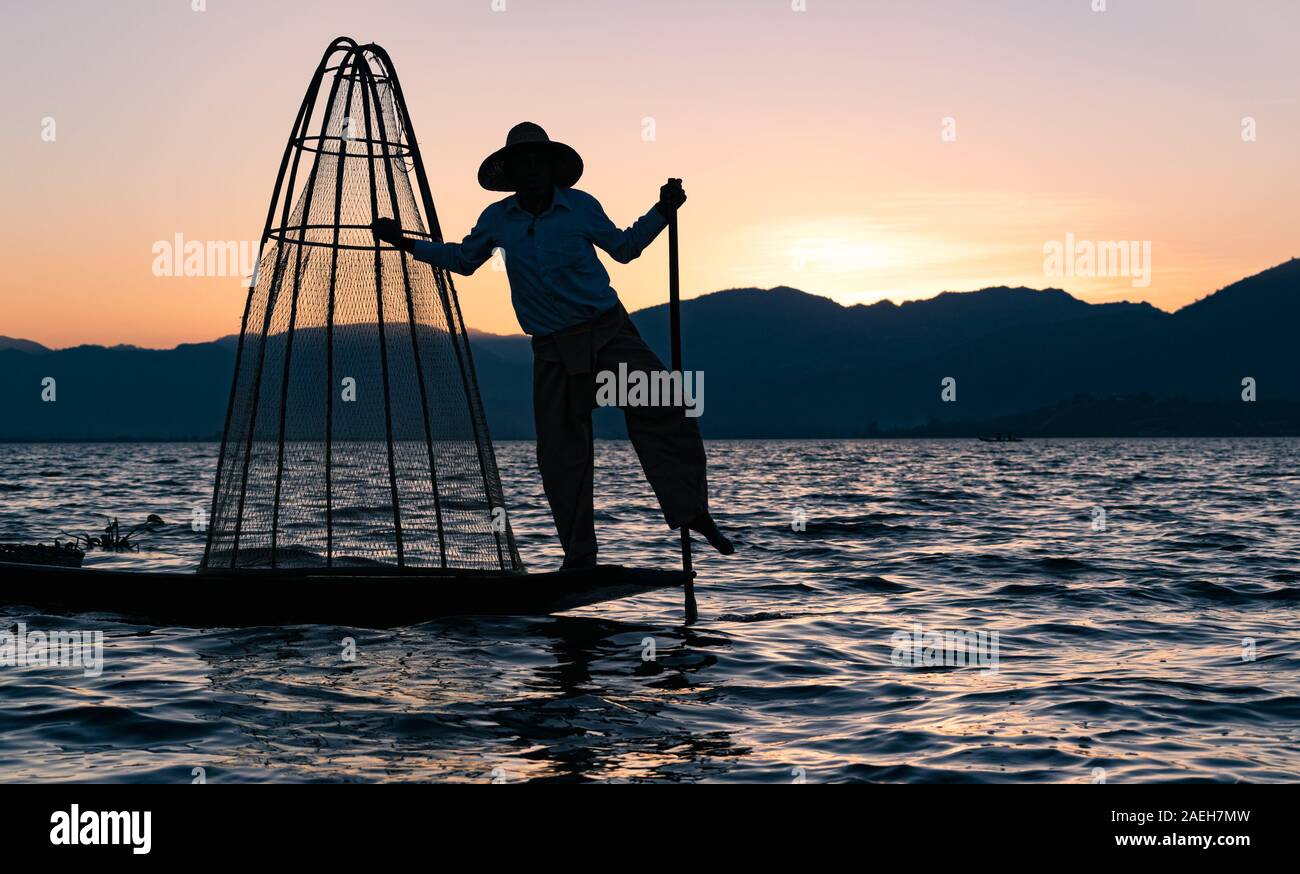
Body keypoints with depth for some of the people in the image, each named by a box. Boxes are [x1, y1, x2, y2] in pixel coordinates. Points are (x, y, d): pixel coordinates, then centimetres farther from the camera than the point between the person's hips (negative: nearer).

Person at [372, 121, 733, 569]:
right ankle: (579, 554, 9)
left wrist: (662, 210, 4)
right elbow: (463, 259, 24)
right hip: (553, 350, 2)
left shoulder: (581, 206, 1)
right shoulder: (497, 220, 6)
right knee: (560, 451, 0)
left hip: (608, 332, -1)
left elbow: (622, 247, 16)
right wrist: (405, 242, 21)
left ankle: (694, 511, -7)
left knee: (661, 409, -17)